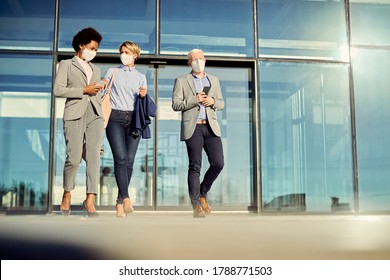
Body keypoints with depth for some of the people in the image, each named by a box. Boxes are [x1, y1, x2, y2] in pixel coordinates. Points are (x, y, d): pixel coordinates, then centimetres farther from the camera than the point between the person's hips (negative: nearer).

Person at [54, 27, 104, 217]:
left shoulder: (96, 69, 26)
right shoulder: (66, 65, 11)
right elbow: (58, 90, -3)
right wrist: (84, 90, -7)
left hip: (95, 115, 4)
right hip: (75, 115, -4)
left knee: (94, 156, -9)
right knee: (74, 158, -10)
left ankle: (90, 200, -10)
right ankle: (67, 195, 12)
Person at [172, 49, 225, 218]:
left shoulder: (214, 80, 19)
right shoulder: (181, 81, 7)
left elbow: (221, 103, 18)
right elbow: (175, 105, 0)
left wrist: (213, 101, -4)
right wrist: (194, 100, -12)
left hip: (211, 127, 4)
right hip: (192, 128, -3)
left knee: (218, 164, -5)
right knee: (195, 166, -4)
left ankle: (202, 194, 18)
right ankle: (196, 205, 1)